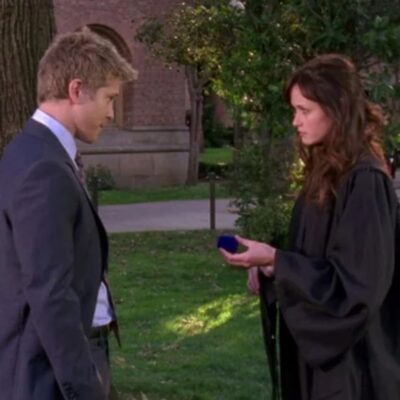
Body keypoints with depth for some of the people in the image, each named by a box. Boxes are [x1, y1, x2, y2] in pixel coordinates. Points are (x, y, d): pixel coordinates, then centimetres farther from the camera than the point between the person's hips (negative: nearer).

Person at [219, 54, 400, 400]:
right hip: (318, 342, 9)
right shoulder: (326, 171, 7)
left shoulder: (365, 181, -20)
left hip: (352, 355, -9)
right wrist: (271, 264, 0)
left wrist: (275, 261, -21)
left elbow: (355, 280, -22)